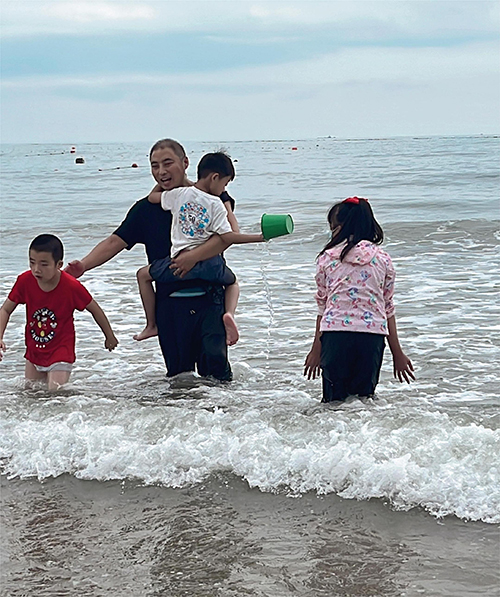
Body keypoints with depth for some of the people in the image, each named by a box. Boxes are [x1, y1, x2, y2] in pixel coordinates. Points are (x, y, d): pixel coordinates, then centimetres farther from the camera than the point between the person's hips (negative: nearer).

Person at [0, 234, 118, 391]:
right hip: (34, 352, 4)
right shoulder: (25, 281, -14)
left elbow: (96, 311, -6)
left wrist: (110, 337, 8)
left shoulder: (72, 287, -22)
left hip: (60, 353, -4)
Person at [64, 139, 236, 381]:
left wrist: (194, 255, -26)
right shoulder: (146, 209, 10)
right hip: (170, 302, 3)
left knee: (214, 359, -15)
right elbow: (114, 242, 6)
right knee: (178, 370, 3)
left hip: (210, 298, -3)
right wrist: (83, 265, -10)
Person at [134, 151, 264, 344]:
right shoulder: (216, 205, -2)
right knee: (232, 282, 30)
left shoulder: (179, 194, 4)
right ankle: (229, 313, -2)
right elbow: (227, 237, -8)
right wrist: (260, 237, -4)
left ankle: (152, 325, 21)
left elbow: (152, 197, 20)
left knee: (143, 275, 24)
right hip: (210, 263, 0)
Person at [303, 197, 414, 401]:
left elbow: (322, 306, 10)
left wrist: (316, 349, 17)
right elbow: (388, 308, 10)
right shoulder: (382, 259, 8)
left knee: (334, 400, 4)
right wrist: (397, 354, 15)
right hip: (372, 333, 1)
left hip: (335, 332, -1)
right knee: (364, 397, 7)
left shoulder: (327, 258, 5)